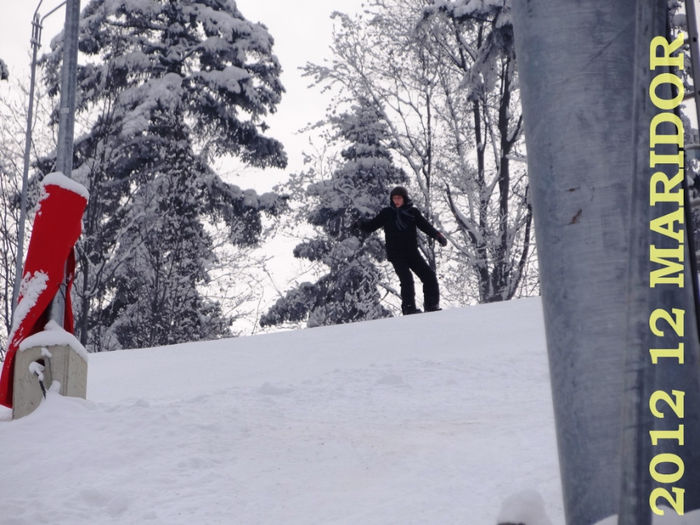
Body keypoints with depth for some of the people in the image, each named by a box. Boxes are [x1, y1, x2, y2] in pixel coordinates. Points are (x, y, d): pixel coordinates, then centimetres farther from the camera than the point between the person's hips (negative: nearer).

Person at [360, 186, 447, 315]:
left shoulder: (413, 212, 7)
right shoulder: (387, 213, 4)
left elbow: (425, 226, 0)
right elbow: (371, 226, 5)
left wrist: (437, 235, -17)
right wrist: (361, 223, -17)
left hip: (412, 252, 3)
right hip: (396, 254, -3)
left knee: (429, 275, -4)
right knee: (406, 279, -20)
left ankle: (431, 305, 5)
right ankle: (409, 308, -17)